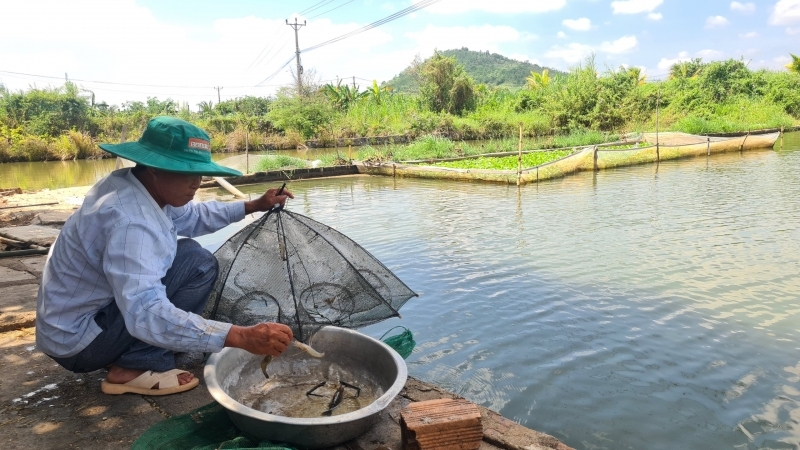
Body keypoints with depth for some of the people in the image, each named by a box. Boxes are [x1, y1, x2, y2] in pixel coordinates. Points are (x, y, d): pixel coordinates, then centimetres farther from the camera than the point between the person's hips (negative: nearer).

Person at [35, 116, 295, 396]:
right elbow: (146, 315, -43)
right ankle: (136, 367, -8)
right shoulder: (129, 220, -32)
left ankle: (126, 354, 10)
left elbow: (191, 216, 16)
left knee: (185, 252, 14)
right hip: (78, 341, -9)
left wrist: (253, 206, 8)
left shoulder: (140, 186, -3)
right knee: (199, 263, -17)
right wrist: (243, 337, -48)